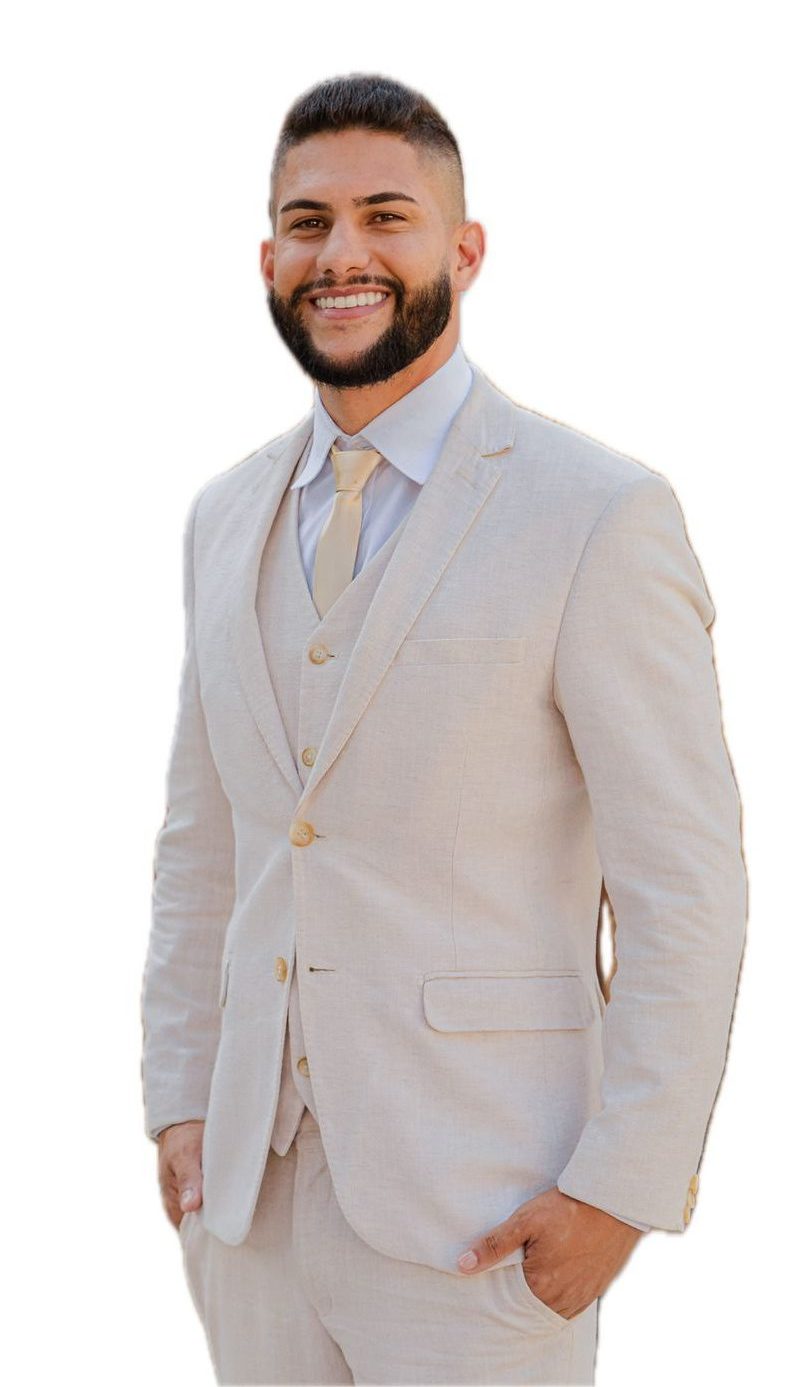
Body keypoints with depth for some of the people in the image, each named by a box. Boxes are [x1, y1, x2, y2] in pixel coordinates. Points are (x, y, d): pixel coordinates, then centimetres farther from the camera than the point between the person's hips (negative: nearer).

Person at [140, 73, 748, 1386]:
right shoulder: (230, 518, 9)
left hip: (482, 1213, -5)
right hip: (252, 1187, 6)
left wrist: (623, 1189, -13)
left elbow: (686, 885, -11)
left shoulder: (600, 514, -11)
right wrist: (179, 1104, 10)